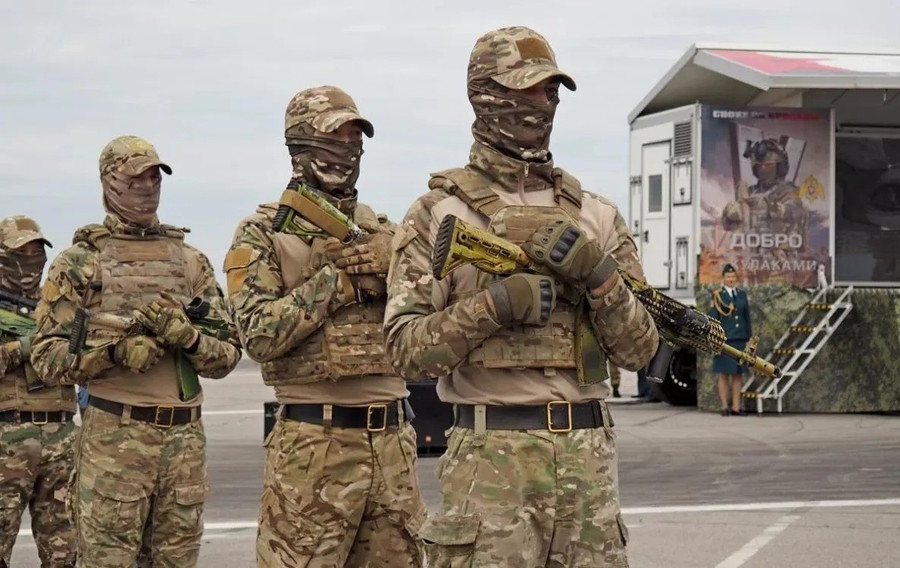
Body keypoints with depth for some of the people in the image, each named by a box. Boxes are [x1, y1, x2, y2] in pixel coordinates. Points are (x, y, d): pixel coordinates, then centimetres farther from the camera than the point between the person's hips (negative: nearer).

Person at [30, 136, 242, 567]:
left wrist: (188, 337, -11)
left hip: (186, 435, 4)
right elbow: (47, 357, -2)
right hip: (114, 435, -3)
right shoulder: (79, 262, 3)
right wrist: (114, 350, -17)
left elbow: (228, 354, 10)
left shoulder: (191, 261, 13)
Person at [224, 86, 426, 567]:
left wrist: (387, 269, -11)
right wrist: (338, 278, -13)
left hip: (393, 440, 5)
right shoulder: (263, 234, 1)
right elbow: (260, 334, -12)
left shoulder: (381, 233, 15)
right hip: (313, 443, -5)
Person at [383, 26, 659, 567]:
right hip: (491, 457, -3)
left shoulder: (595, 215, 11)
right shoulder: (440, 212, 1)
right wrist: (492, 305, -18)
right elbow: (406, 347, -4)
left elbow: (640, 347, 8)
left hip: (590, 454, 4)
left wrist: (599, 275, -9)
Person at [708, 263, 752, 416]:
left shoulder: (742, 295, 11)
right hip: (724, 340, -4)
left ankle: (736, 407, 9)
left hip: (740, 340, 4)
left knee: (738, 374, 5)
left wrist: (749, 339, 10)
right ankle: (725, 407, 4)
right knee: (724, 374, 1)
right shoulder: (717, 296, -1)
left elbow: (747, 318, 14)